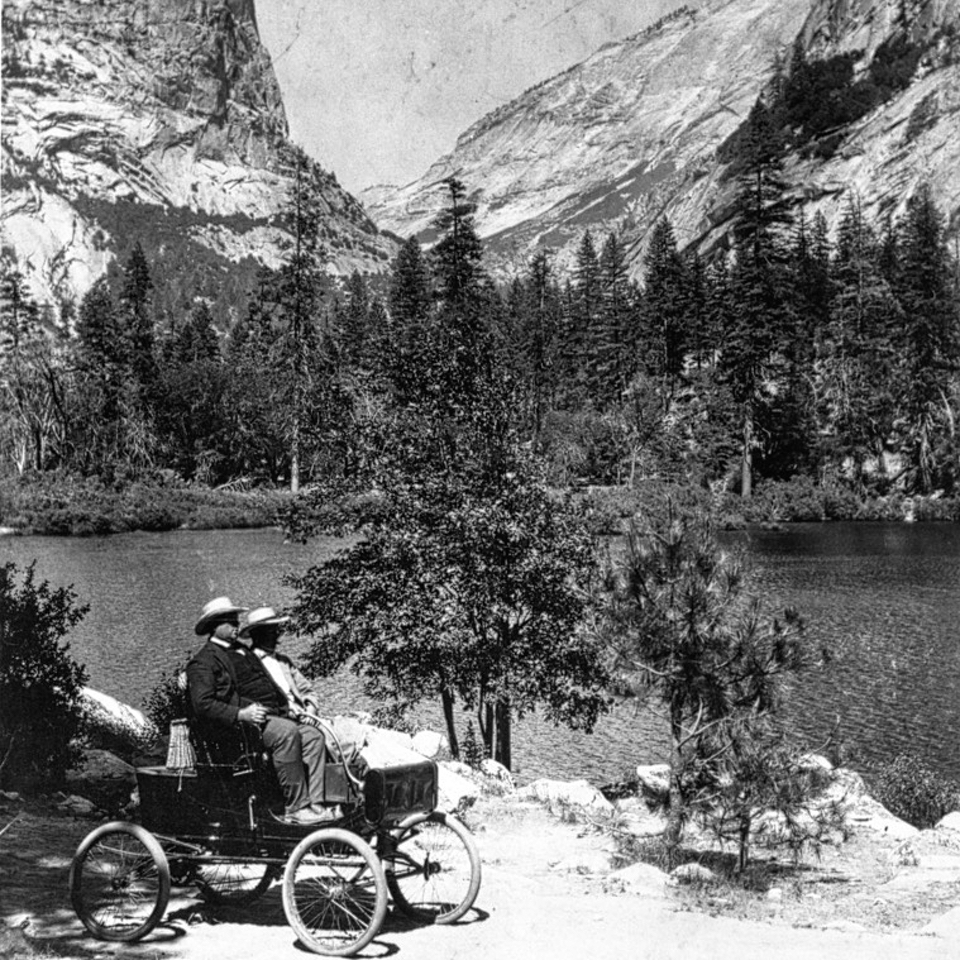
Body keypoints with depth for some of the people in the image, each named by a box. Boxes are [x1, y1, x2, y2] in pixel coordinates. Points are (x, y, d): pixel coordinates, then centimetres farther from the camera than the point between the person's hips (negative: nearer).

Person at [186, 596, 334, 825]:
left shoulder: (243, 652, 28)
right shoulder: (203, 662, 0)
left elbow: (269, 684, 30)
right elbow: (202, 704, -12)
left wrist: (289, 705, 11)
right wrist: (241, 714, -22)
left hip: (272, 715, 9)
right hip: (238, 727, -8)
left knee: (313, 736, -11)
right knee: (287, 732, -31)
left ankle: (315, 804, -17)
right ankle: (295, 809, -29)